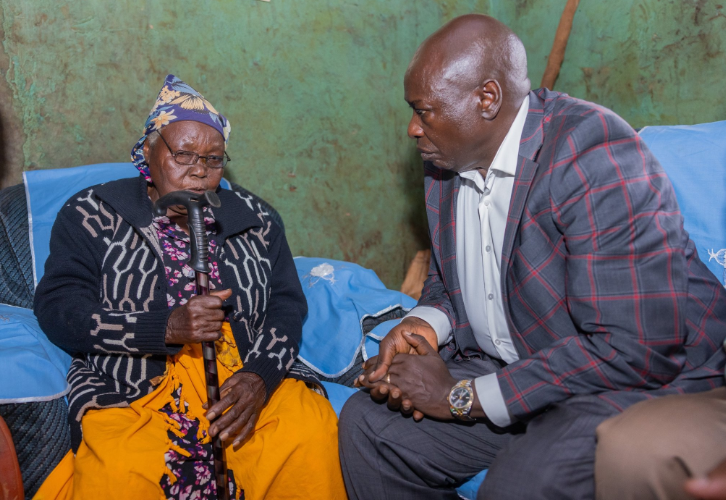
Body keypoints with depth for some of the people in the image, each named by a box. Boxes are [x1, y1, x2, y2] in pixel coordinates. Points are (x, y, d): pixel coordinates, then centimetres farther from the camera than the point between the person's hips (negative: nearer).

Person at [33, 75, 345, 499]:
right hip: (132, 388, -2)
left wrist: (260, 375, -12)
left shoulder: (254, 224, 17)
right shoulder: (93, 216, 8)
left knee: (312, 431, -28)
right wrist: (167, 327, -17)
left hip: (246, 384, 3)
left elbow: (287, 306, 10)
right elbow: (58, 309, -3)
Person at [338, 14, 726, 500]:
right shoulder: (446, 162, 4)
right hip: (504, 368, 8)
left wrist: (463, 396, -23)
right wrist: (423, 325, -7)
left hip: (640, 379, -7)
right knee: (366, 423, -3)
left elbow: (636, 349, -28)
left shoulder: (593, 156, -24)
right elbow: (448, 279, 19)